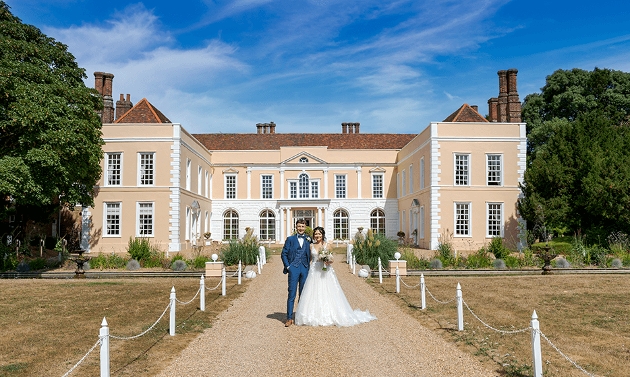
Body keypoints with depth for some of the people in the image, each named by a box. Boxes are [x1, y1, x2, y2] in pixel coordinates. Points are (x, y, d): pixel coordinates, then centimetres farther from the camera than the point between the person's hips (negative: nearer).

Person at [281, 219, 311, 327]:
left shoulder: (308, 239, 10)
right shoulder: (290, 239, 5)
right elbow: (283, 254, 3)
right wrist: (287, 266, -4)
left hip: (305, 269, 3)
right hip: (293, 268, -2)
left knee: (303, 294, 7)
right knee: (292, 294, -5)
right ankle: (289, 318, -2)